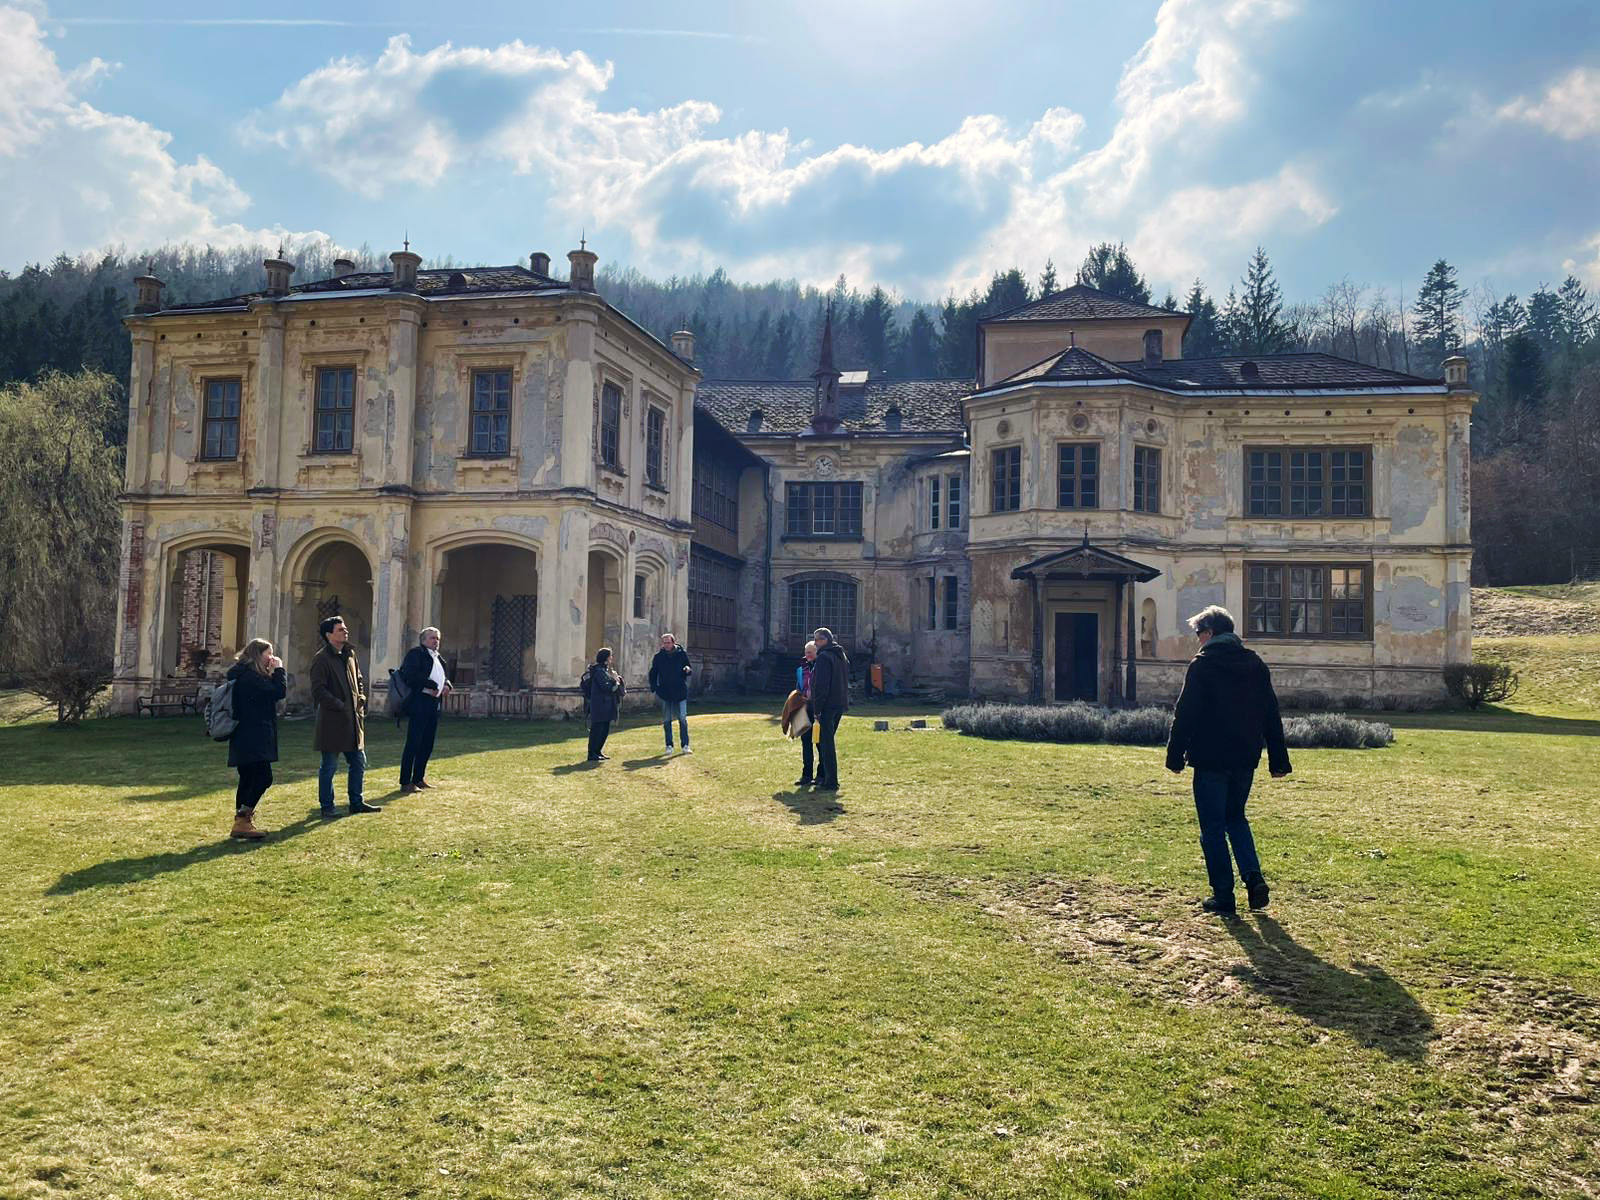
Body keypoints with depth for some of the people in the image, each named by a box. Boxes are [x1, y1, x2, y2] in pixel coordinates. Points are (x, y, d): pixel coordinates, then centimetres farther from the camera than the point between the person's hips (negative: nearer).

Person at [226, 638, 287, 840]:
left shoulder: (242, 673, 16)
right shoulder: (250, 676, -16)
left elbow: (269, 691, 20)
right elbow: (280, 692, -18)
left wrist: (271, 674, 11)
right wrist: (278, 670, -6)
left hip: (244, 739, 11)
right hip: (253, 738, -11)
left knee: (248, 779, 13)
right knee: (263, 777, -11)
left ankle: (241, 823, 18)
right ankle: (242, 821, -11)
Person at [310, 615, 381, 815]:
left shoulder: (350, 654, 13)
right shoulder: (321, 659, -11)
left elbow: (359, 680, 23)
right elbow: (318, 690, -16)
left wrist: (361, 699, 7)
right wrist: (340, 706, -17)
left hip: (353, 719, 8)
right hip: (332, 721, -8)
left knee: (359, 762, 12)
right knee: (329, 765, 2)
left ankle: (356, 802, 24)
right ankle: (326, 805, 14)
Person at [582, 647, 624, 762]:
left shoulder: (605, 670, 18)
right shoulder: (598, 671, -14)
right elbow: (606, 686, -22)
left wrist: (616, 679, 1)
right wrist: (615, 681, -8)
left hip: (607, 705, 10)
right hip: (599, 706, -10)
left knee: (604, 730, 13)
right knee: (597, 729, -6)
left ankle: (597, 752, 21)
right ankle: (592, 754, -2)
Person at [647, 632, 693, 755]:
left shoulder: (682, 653, 1)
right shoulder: (658, 656, 2)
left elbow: (688, 669, 11)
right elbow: (653, 674, 8)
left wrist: (687, 669, -14)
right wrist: (654, 689, 0)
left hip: (680, 692, -1)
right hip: (665, 693, 1)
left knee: (683, 719, -2)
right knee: (666, 720, 6)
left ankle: (685, 746, 3)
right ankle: (669, 746, 14)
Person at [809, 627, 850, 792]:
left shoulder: (824, 657, -12)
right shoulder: (842, 656, 17)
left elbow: (821, 685, -18)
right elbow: (846, 682, 19)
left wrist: (817, 708, -17)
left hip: (827, 705, -9)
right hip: (841, 704, 9)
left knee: (826, 743, -6)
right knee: (826, 740, 19)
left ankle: (831, 782, -7)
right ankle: (823, 775, 25)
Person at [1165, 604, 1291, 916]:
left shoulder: (1203, 664, -8)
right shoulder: (1255, 663, 9)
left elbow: (1185, 715, -11)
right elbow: (1271, 715, 11)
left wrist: (1175, 756, -6)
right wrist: (1278, 759, 14)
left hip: (1211, 760, -6)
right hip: (1246, 759, 6)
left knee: (1213, 828, 3)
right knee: (1236, 818, 22)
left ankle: (1223, 896, 4)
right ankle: (1253, 876, 4)